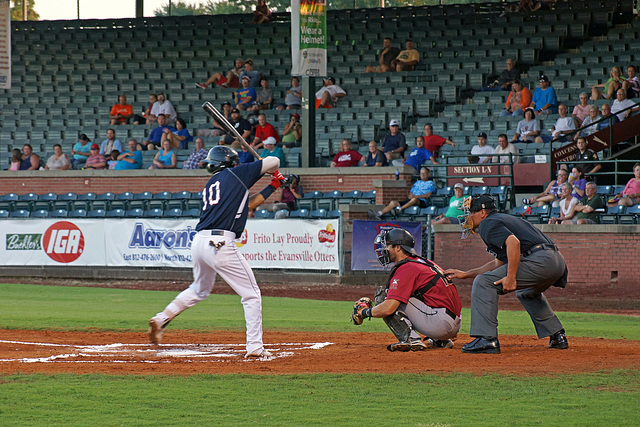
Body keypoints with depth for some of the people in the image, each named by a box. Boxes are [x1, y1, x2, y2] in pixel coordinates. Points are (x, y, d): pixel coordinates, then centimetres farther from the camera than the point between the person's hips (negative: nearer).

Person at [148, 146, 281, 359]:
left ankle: (161, 319, 25)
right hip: (220, 244, -8)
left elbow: (245, 204, 30)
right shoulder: (235, 174, 6)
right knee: (251, 294, 0)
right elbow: (273, 162, 12)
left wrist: (272, 187, 33)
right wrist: (272, 170, 35)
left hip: (199, 241, 8)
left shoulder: (210, 186, 25)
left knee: (200, 289, 31)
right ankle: (254, 347, -5)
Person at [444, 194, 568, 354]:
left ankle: (487, 339, -16)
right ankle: (558, 336, 30)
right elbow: (499, 263, 38)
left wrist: (511, 277, -20)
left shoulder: (487, 224, 1)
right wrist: (465, 274, 40)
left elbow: (513, 242, -19)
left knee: (483, 283, -7)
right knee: (527, 292, 39)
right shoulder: (504, 219, 32)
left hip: (539, 261, -10)